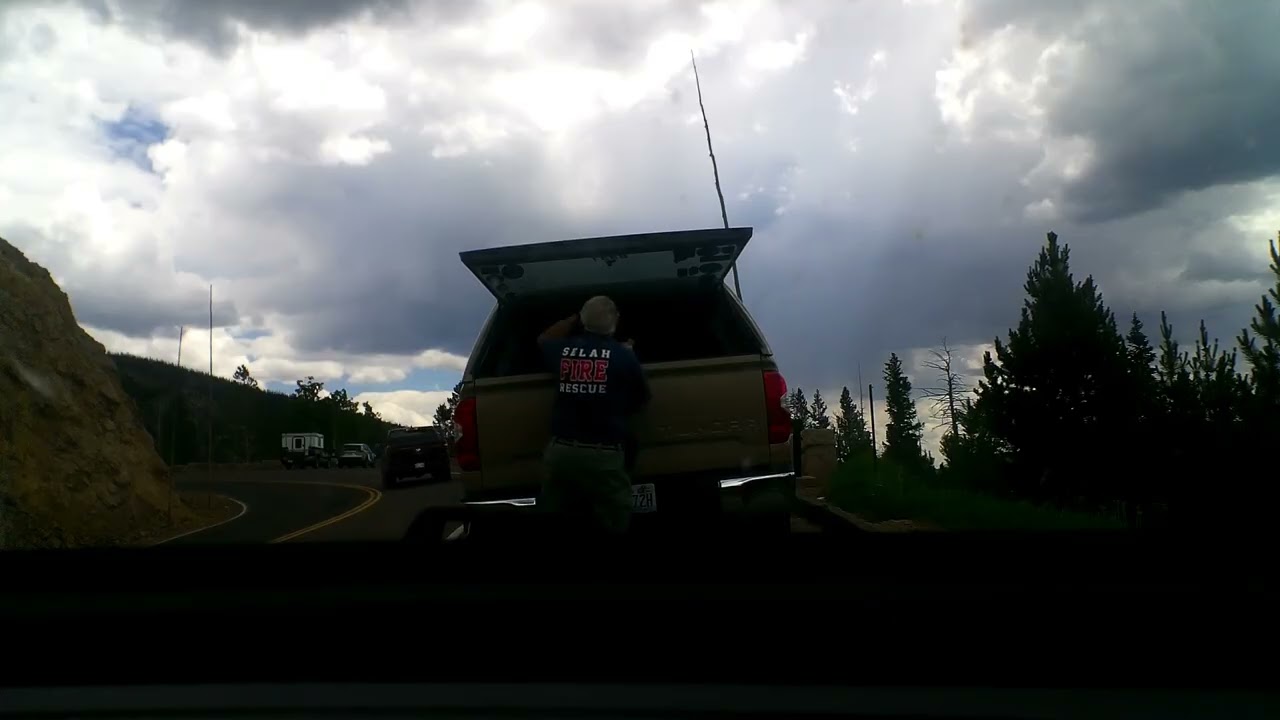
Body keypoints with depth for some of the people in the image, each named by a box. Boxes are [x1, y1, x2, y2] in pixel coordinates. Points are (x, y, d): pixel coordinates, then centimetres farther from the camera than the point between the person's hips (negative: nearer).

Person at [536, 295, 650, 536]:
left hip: (560, 450, 4)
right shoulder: (623, 354, -6)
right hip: (603, 455, -4)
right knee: (613, 530, 3)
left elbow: (543, 340, 31)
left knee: (557, 530, 14)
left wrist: (574, 318, 36)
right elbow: (642, 398, 10)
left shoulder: (564, 349, 5)